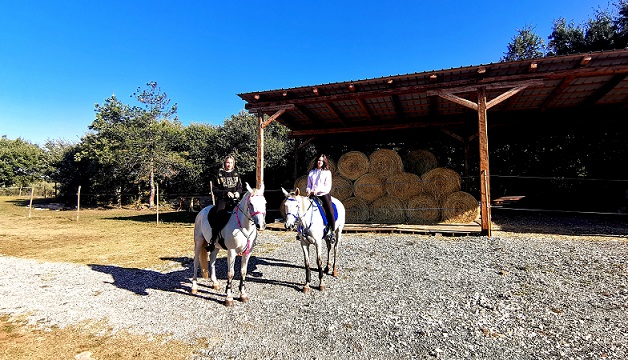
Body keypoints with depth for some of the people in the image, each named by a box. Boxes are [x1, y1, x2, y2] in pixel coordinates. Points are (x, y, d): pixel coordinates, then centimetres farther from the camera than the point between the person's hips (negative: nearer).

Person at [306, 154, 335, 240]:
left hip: (324, 195, -3)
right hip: (313, 196, 3)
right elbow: (309, 185, 15)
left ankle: (332, 232, -9)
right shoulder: (311, 172, 15)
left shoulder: (327, 172, 4)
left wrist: (317, 190, -17)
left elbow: (328, 187, -5)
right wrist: (308, 191, -8)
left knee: (330, 212, -19)